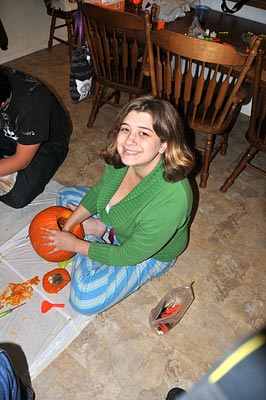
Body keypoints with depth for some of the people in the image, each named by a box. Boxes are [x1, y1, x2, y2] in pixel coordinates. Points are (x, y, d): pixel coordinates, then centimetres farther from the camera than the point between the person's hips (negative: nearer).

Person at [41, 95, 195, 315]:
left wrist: (74, 245, -17)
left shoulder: (170, 200, -43)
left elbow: (129, 255, -28)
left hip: (150, 253, -5)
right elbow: (98, 191, -1)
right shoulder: (122, 158, -24)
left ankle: (100, 232, 3)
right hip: (119, 224, 6)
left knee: (85, 299, -18)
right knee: (66, 195, 15)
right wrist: (67, 226, -6)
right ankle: (102, 230, 0)